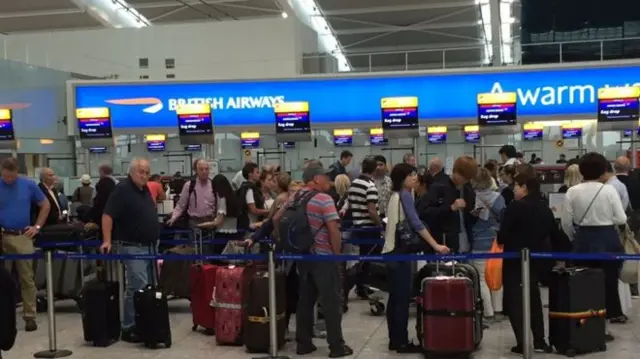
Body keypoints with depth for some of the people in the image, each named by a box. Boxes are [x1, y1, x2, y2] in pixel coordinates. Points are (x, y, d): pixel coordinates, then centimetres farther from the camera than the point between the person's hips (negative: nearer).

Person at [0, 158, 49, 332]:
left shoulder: (28, 185, 1)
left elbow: (45, 205, 12)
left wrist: (37, 226, 4)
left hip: (23, 237, 0)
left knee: (27, 279, 1)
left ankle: (29, 317, 6)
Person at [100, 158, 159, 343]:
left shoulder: (145, 190, 13)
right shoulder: (122, 189, -12)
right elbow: (108, 215, -18)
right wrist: (107, 241, -25)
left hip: (150, 246, 9)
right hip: (134, 247, -9)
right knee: (138, 289, -10)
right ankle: (128, 328, -2)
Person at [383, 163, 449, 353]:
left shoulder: (395, 195, 14)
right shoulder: (405, 195, -13)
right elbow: (416, 223, -23)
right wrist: (436, 246, -26)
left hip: (392, 249, 9)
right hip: (399, 251, -9)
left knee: (395, 296, 10)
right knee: (403, 297, -6)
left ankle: (394, 340, 14)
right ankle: (402, 342, -3)